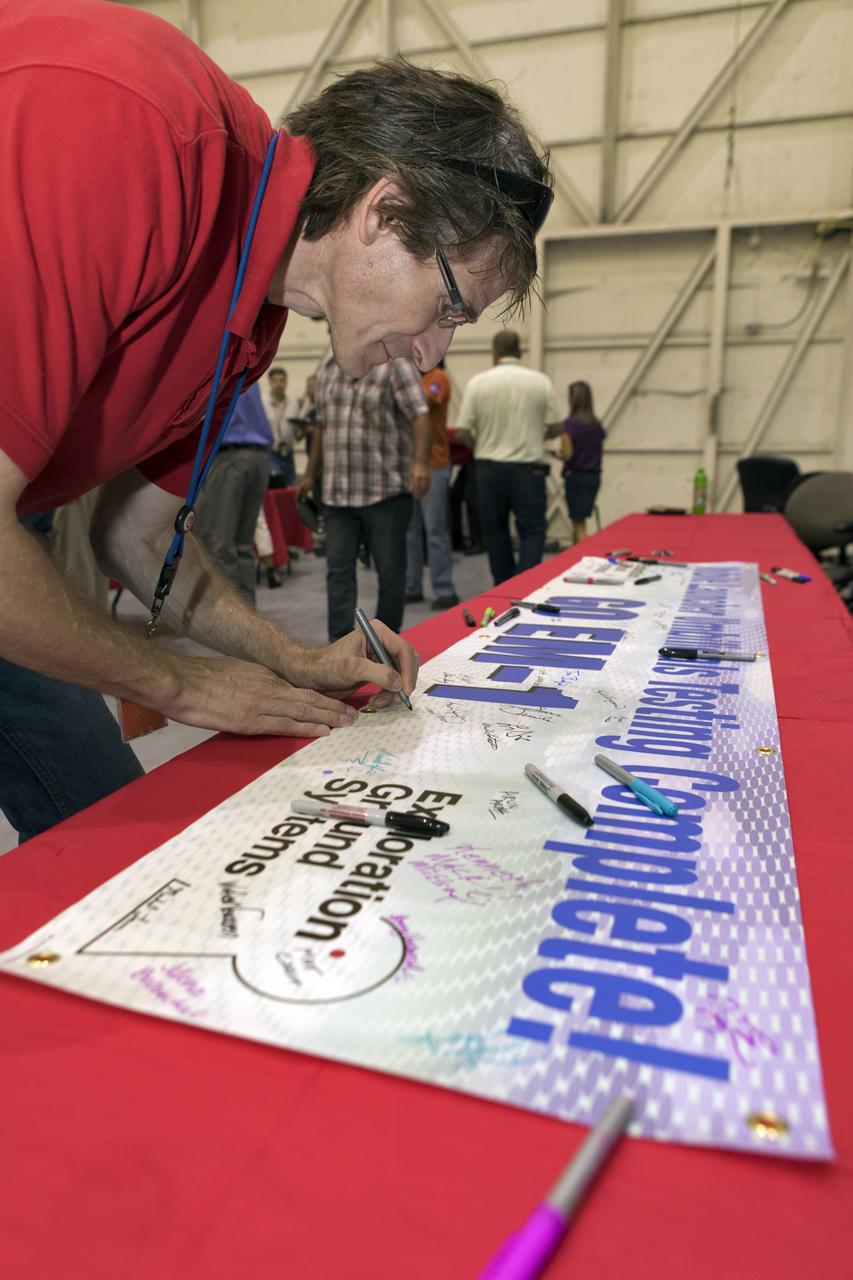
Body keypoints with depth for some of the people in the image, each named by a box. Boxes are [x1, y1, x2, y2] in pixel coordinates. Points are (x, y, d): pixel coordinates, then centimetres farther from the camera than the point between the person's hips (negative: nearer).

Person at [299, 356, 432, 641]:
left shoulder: (395, 364, -4)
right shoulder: (326, 369, 14)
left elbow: (420, 416, -15)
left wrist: (420, 463, -30)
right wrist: (311, 475, 23)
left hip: (386, 492, -4)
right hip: (336, 494, 5)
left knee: (390, 572, 5)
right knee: (338, 570, 0)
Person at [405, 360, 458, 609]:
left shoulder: (437, 377, -5)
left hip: (432, 465, -7)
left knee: (435, 529, -5)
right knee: (409, 529, 7)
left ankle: (445, 591, -1)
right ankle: (412, 587, 13)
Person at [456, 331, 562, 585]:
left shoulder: (478, 382, -3)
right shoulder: (541, 381, -1)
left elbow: (463, 433, -5)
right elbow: (554, 428, 1)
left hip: (489, 467, 1)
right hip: (528, 467, -1)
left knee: (495, 531, 13)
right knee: (532, 530, 3)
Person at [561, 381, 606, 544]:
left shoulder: (570, 423, -13)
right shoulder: (597, 424, 5)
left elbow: (567, 454, -16)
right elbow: (600, 449, 9)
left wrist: (559, 452, 4)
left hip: (575, 477, -6)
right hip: (594, 476, 6)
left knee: (579, 524, 0)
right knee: (580, 519, 18)